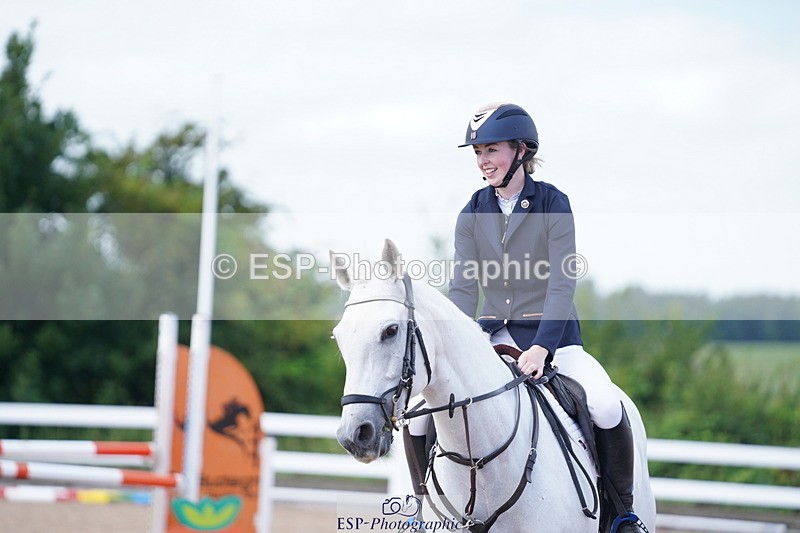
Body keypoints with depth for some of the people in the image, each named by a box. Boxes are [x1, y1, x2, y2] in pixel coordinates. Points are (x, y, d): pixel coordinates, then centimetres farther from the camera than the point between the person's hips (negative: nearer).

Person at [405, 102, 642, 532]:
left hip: (551, 332, -3)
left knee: (607, 407, -27)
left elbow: (562, 285, -13)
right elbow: (463, 288, 0)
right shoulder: (473, 213, 4)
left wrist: (540, 347, -25)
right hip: (494, 335, 4)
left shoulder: (553, 204, -8)